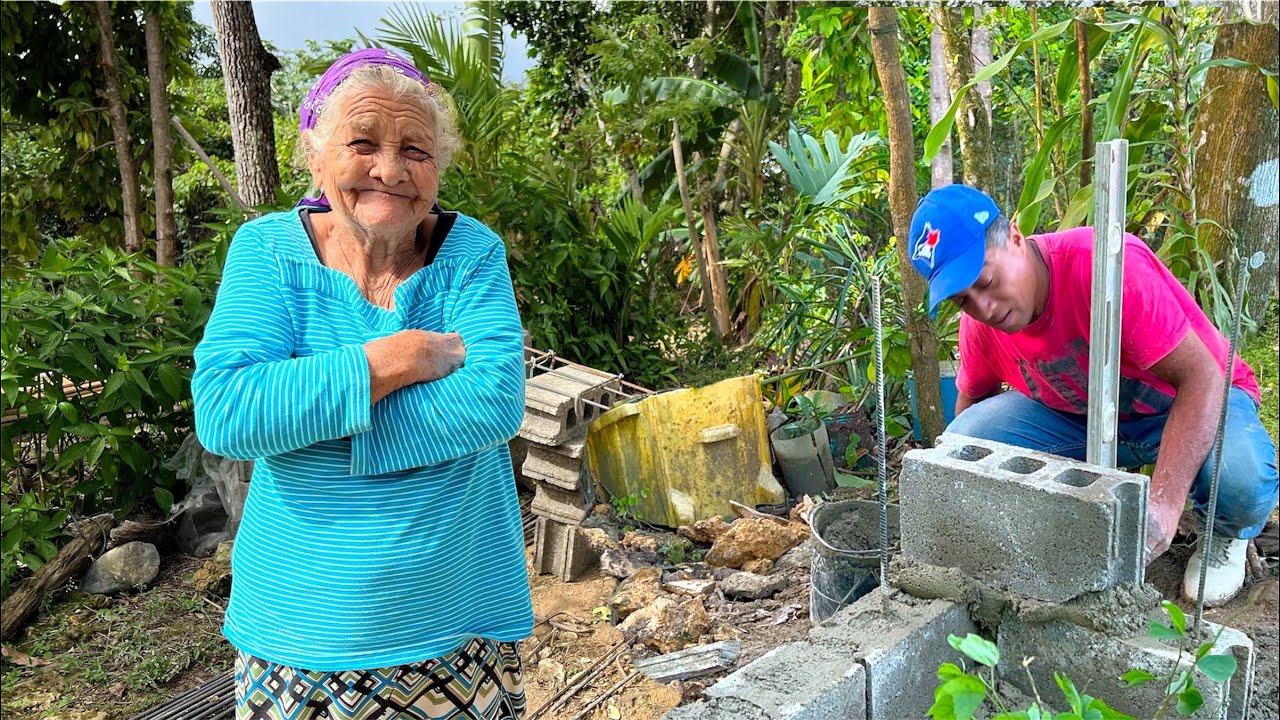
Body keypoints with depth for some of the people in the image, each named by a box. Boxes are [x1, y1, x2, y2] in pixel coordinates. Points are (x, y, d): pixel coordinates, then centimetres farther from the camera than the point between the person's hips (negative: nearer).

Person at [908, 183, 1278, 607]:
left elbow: (1201, 377, -35)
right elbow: (972, 398, 6)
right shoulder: (979, 324, -15)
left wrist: (1162, 506, -45)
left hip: (1194, 398, -4)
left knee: (1242, 481, -38)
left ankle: (1229, 535, 1)